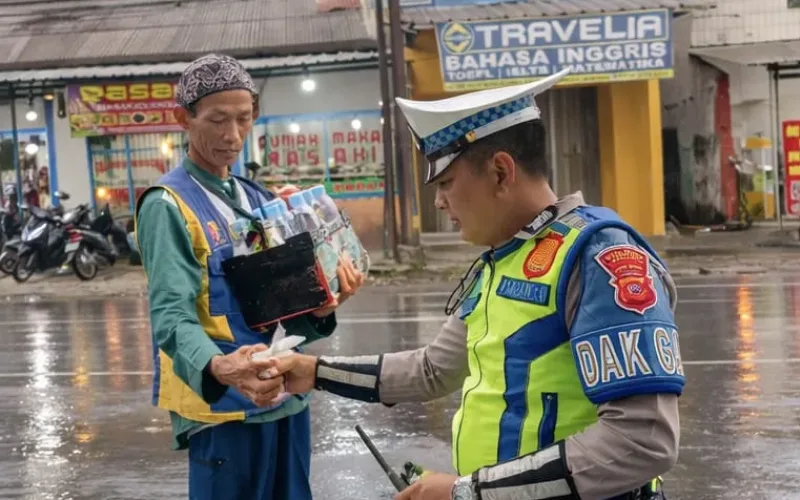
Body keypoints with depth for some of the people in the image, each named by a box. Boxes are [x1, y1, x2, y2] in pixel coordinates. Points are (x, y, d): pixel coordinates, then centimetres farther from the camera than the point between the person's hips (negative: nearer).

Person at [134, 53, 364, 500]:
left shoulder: (262, 201, 14)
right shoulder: (169, 205, -11)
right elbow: (172, 317, -21)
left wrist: (319, 307, -8)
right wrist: (219, 368, -40)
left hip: (287, 398, 7)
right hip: (222, 406, -7)